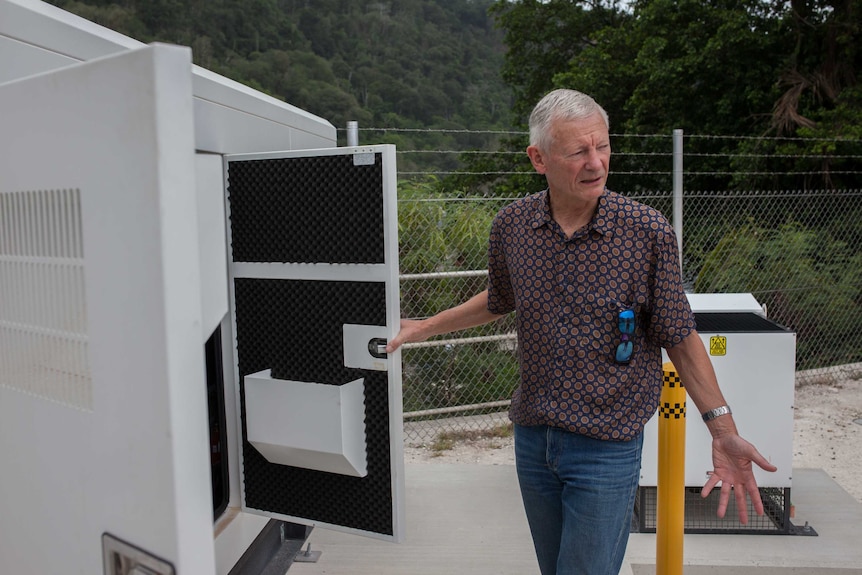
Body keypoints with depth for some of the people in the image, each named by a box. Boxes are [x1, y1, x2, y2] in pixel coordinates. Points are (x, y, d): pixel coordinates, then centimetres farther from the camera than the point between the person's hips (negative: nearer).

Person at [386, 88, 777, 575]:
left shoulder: (649, 232, -14)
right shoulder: (512, 225, -4)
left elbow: (680, 337, -6)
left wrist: (724, 430, -11)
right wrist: (424, 328, 16)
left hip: (606, 447, -4)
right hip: (532, 438, 4)